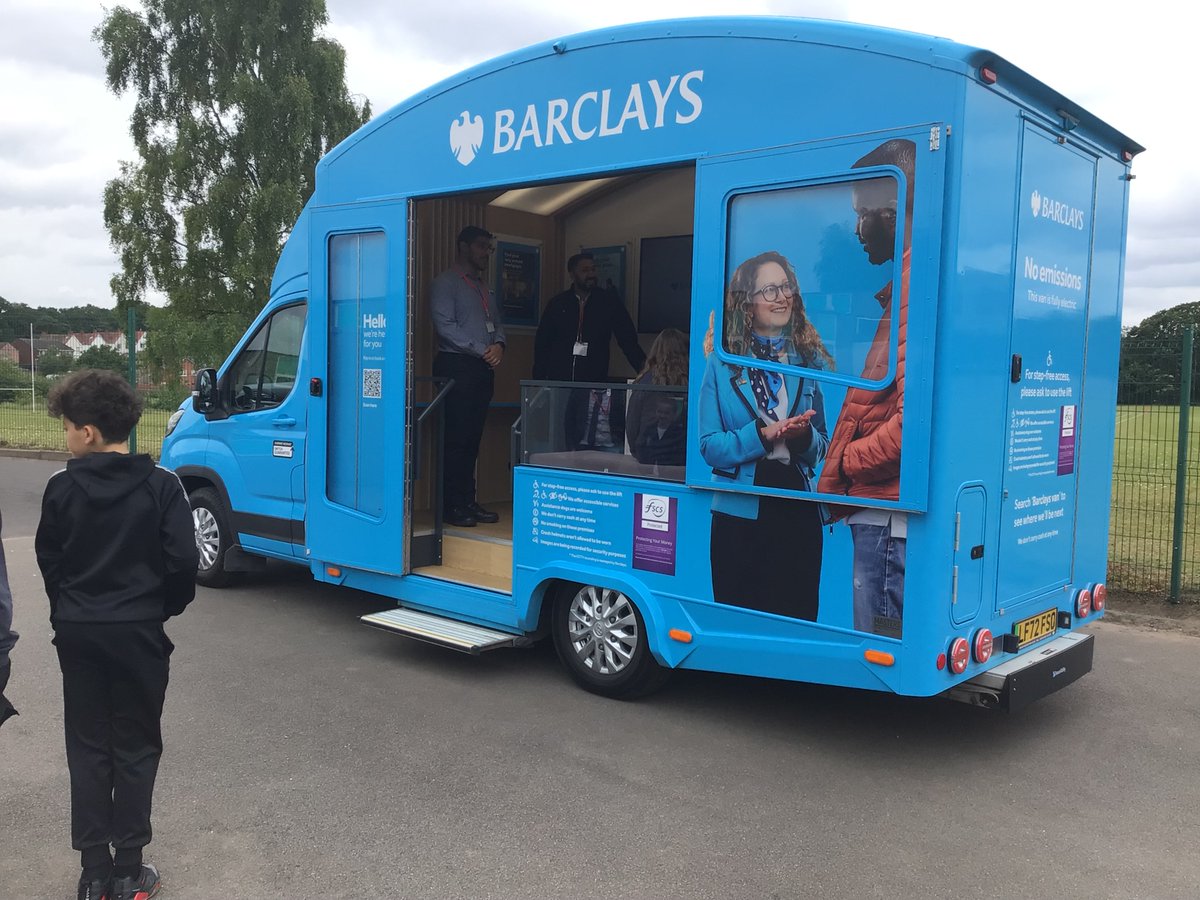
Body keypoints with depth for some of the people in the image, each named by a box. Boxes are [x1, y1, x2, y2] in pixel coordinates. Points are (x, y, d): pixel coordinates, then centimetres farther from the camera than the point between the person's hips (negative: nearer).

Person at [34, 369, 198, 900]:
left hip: (77, 633, 2)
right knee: (135, 749, 10)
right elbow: (183, 560, -14)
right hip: (138, 632, -2)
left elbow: (48, 559, 4)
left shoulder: (62, 487, -6)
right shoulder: (161, 485, -12)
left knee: (87, 747, 13)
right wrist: (163, 608, 4)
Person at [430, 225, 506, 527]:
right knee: (456, 438, -8)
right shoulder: (445, 283, -2)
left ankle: (468, 501, 12)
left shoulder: (486, 288, 22)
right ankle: (451, 506, -4)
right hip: (457, 366, -7)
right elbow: (445, 325, -12)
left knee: (473, 438, 7)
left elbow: (497, 322, 20)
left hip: (483, 368, 7)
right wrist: (482, 351, -13)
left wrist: (499, 344, -3)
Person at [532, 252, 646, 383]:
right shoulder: (557, 304, 8)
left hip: (595, 381, -1)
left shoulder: (609, 302, 7)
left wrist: (642, 364, -10)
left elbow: (627, 338, 5)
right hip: (558, 380, 1)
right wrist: (539, 380, 3)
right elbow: (542, 342, 11)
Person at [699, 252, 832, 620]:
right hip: (739, 511, -1)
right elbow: (709, 445, -4)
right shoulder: (722, 364, 2)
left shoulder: (812, 360, 8)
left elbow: (824, 447, 9)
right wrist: (762, 434, -19)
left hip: (799, 510, 2)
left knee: (798, 618, 7)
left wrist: (804, 436, -13)